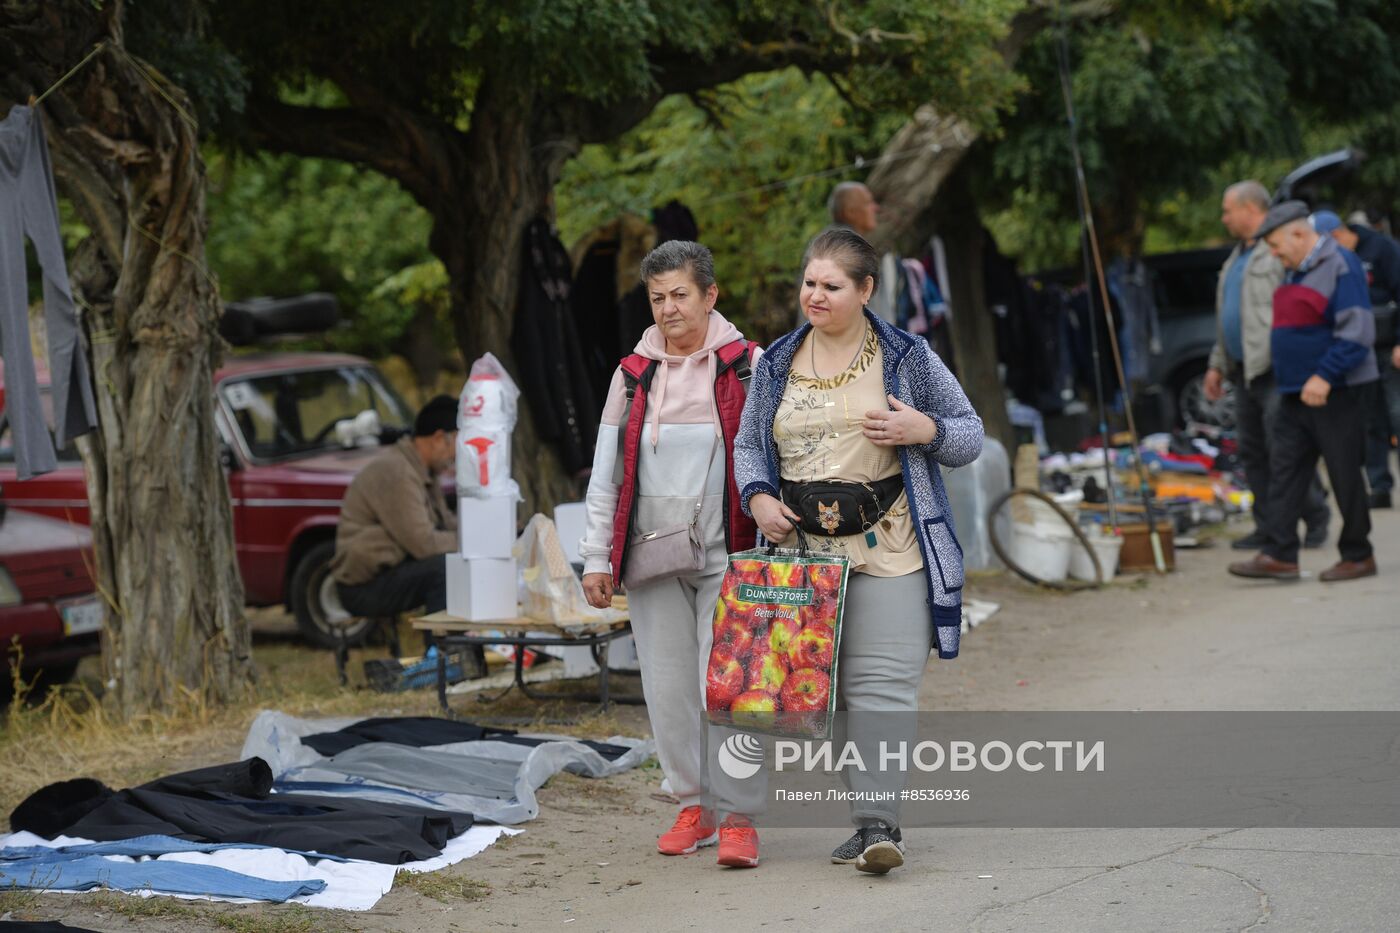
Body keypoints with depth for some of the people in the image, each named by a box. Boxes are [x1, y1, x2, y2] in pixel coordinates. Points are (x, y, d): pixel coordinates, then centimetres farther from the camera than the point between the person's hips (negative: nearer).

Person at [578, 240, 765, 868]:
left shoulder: (747, 367, 2)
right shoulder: (633, 374, 11)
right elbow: (607, 471, 13)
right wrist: (597, 556, 8)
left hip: (726, 555, -3)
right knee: (668, 686, 4)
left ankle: (738, 816, -3)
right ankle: (693, 807, 16)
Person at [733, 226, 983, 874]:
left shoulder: (906, 358, 3)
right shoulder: (777, 364, 11)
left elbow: (970, 435, 9)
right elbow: (749, 444, 19)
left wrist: (924, 430, -12)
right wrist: (758, 497, -1)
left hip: (887, 549, -3)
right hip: (803, 550, 4)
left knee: (882, 686, -13)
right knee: (827, 685, 4)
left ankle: (878, 824, -17)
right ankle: (872, 813, 13)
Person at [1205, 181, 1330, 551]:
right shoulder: (1238, 256, 21)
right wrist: (1217, 364, 25)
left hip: (1275, 370, -9)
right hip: (1245, 370, 9)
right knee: (1252, 453, 8)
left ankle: (1317, 519, 3)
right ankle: (1269, 527, 13)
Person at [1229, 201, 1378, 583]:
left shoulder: (1341, 265, -13)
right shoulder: (1295, 272, 15)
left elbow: (1357, 331, -19)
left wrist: (1324, 376, -25)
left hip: (1334, 393, -9)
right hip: (1296, 394, 9)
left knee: (1345, 474, -1)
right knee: (1285, 470, 3)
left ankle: (1358, 557, 8)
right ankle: (1280, 556, 1)